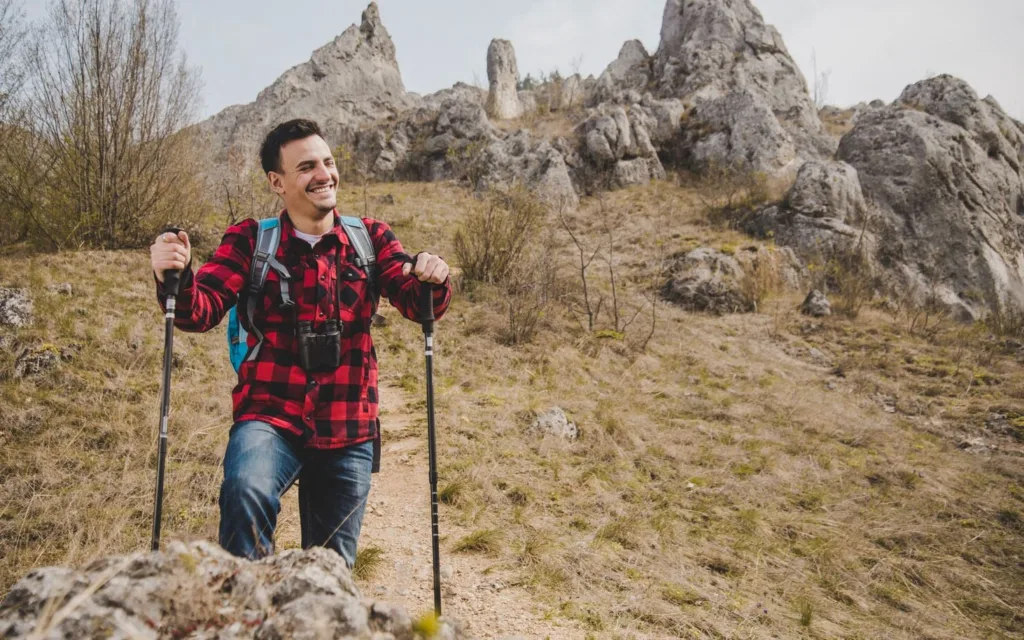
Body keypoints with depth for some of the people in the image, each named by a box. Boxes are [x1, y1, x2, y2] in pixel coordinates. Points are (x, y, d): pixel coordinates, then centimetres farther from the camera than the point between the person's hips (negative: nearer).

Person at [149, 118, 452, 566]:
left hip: (349, 429, 2)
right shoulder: (250, 240, 0)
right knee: (245, 490, -34)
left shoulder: (369, 237, 3)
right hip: (270, 416, -2)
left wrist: (431, 280, -29)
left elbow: (417, 304, -6)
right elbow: (200, 313, -7)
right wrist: (176, 277, -29)